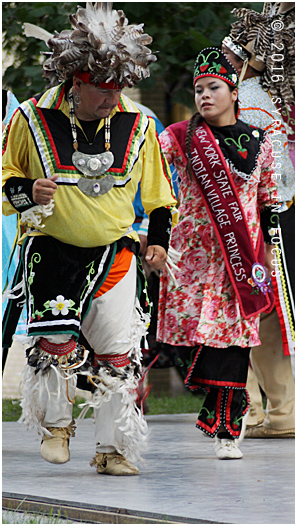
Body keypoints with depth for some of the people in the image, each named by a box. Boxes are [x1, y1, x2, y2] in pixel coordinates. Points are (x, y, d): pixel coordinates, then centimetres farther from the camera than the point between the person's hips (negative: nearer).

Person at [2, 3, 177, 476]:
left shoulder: (137, 126, 1)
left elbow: (158, 194, 13)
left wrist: (159, 239, 1)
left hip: (115, 250, 2)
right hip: (51, 247, -2)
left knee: (118, 351, -5)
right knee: (56, 337, -16)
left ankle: (115, 448, 8)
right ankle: (55, 422, 12)